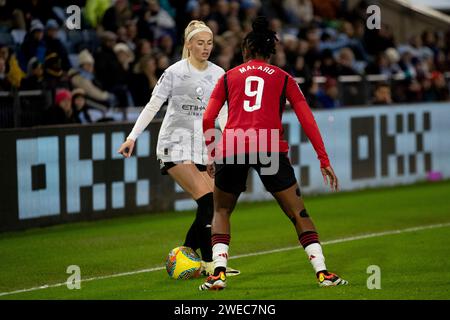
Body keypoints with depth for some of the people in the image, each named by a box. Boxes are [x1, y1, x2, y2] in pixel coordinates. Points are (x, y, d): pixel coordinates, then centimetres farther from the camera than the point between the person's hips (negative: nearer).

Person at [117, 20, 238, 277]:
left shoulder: (218, 74, 7)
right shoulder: (175, 72, -6)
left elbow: (222, 113, 11)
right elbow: (153, 106, -2)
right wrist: (132, 137, -7)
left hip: (201, 148, 6)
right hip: (175, 146, -6)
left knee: (213, 206, -4)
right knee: (207, 199, -20)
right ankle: (210, 263, -17)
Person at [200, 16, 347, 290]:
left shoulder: (228, 77, 18)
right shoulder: (284, 78, 16)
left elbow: (208, 119, 10)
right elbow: (307, 120, 9)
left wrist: (212, 156, 21)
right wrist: (324, 160, 10)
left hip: (230, 150, 1)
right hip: (270, 149, -1)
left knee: (221, 212, 21)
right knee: (298, 213, 8)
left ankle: (219, 273, 6)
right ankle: (323, 272, -2)